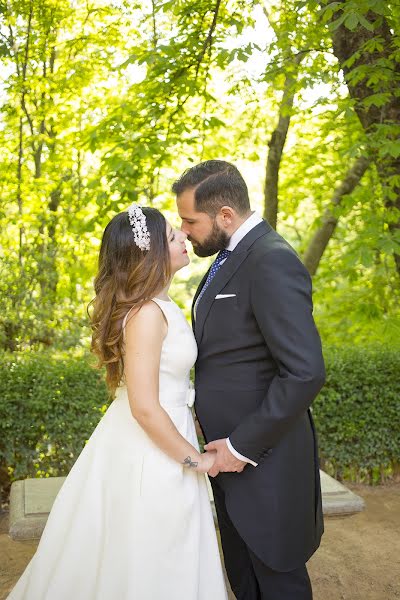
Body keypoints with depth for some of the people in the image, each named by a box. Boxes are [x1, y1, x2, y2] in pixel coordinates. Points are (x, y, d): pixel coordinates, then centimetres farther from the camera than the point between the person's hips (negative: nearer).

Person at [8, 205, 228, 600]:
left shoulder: (156, 306, 5)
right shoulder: (148, 314, -24)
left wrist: (191, 417, 14)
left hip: (147, 440, 9)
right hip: (153, 452, -9)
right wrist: (195, 459, -15)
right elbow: (145, 408, -25)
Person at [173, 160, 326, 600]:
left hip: (262, 460, -9)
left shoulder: (272, 261, -21)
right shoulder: (230, 256, 9)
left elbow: (305, 372, -27)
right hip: (229, 451, 9)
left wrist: (243, 447, -20)